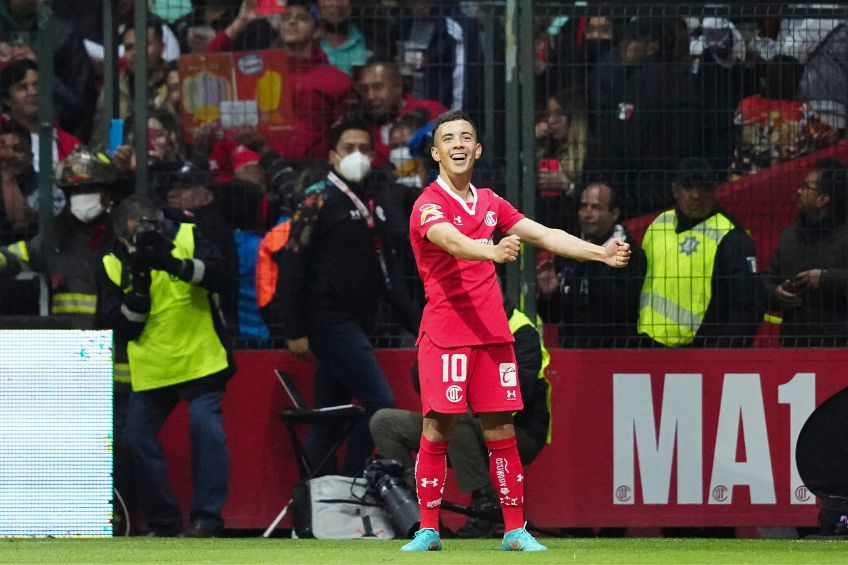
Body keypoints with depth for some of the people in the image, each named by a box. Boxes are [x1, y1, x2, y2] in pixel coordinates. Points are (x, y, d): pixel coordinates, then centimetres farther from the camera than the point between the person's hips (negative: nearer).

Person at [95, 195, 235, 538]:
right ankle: (163, 524, 15)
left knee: (206, 427, -19)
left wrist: (175, 264, -32)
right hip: (151, 370, 3)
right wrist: (139, 287, -22)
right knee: (137, 440, 1)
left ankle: (207, 518, -15)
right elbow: (117, 326, -8)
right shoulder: (112, 266, -3)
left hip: (201, 361, -3)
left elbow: (221, 275, -20)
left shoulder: (187, 238, -6)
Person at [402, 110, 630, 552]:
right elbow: (451, 241, -29)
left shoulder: (489, 203, 16)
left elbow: (544, 235, 16)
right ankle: (428, 530, 0)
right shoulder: (430, 205, -7)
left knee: (501, 432, 4)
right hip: (445, 333, -5)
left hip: (493, 333, 6)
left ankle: (515, 530, 6)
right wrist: (491, 251, -49)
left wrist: (601, 253, 4)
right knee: (436, 430, -7)